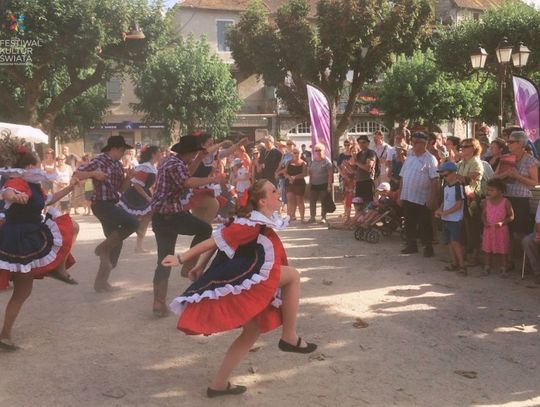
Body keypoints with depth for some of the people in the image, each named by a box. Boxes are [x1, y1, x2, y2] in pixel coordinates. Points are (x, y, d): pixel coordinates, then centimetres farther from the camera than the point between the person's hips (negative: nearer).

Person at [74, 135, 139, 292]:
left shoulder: (118, 165, 13)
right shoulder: (98, 161, -10)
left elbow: (121, 188, 16)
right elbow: (77, 175, -15)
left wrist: (129, 177, 0)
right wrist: (94, 173, -29)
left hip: (112, 204, 9)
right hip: (101, 204, -9)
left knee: (115, 244, 10)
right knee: (132, 222, -24)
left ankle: (101, 282, 18)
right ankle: (103, 248, -6)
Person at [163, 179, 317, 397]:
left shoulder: (261, 222, 12)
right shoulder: (253, 224, -17)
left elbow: (221, 240, 15)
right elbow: (216, 240, -18)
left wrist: (200, 267, 16)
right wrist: (181, 259, -17)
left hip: (242, 282, 10)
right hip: (240, 280, -10)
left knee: (253, 330, 18)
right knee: (292, 275, -8)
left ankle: (219, 384, 22)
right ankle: (289, 337, -3)